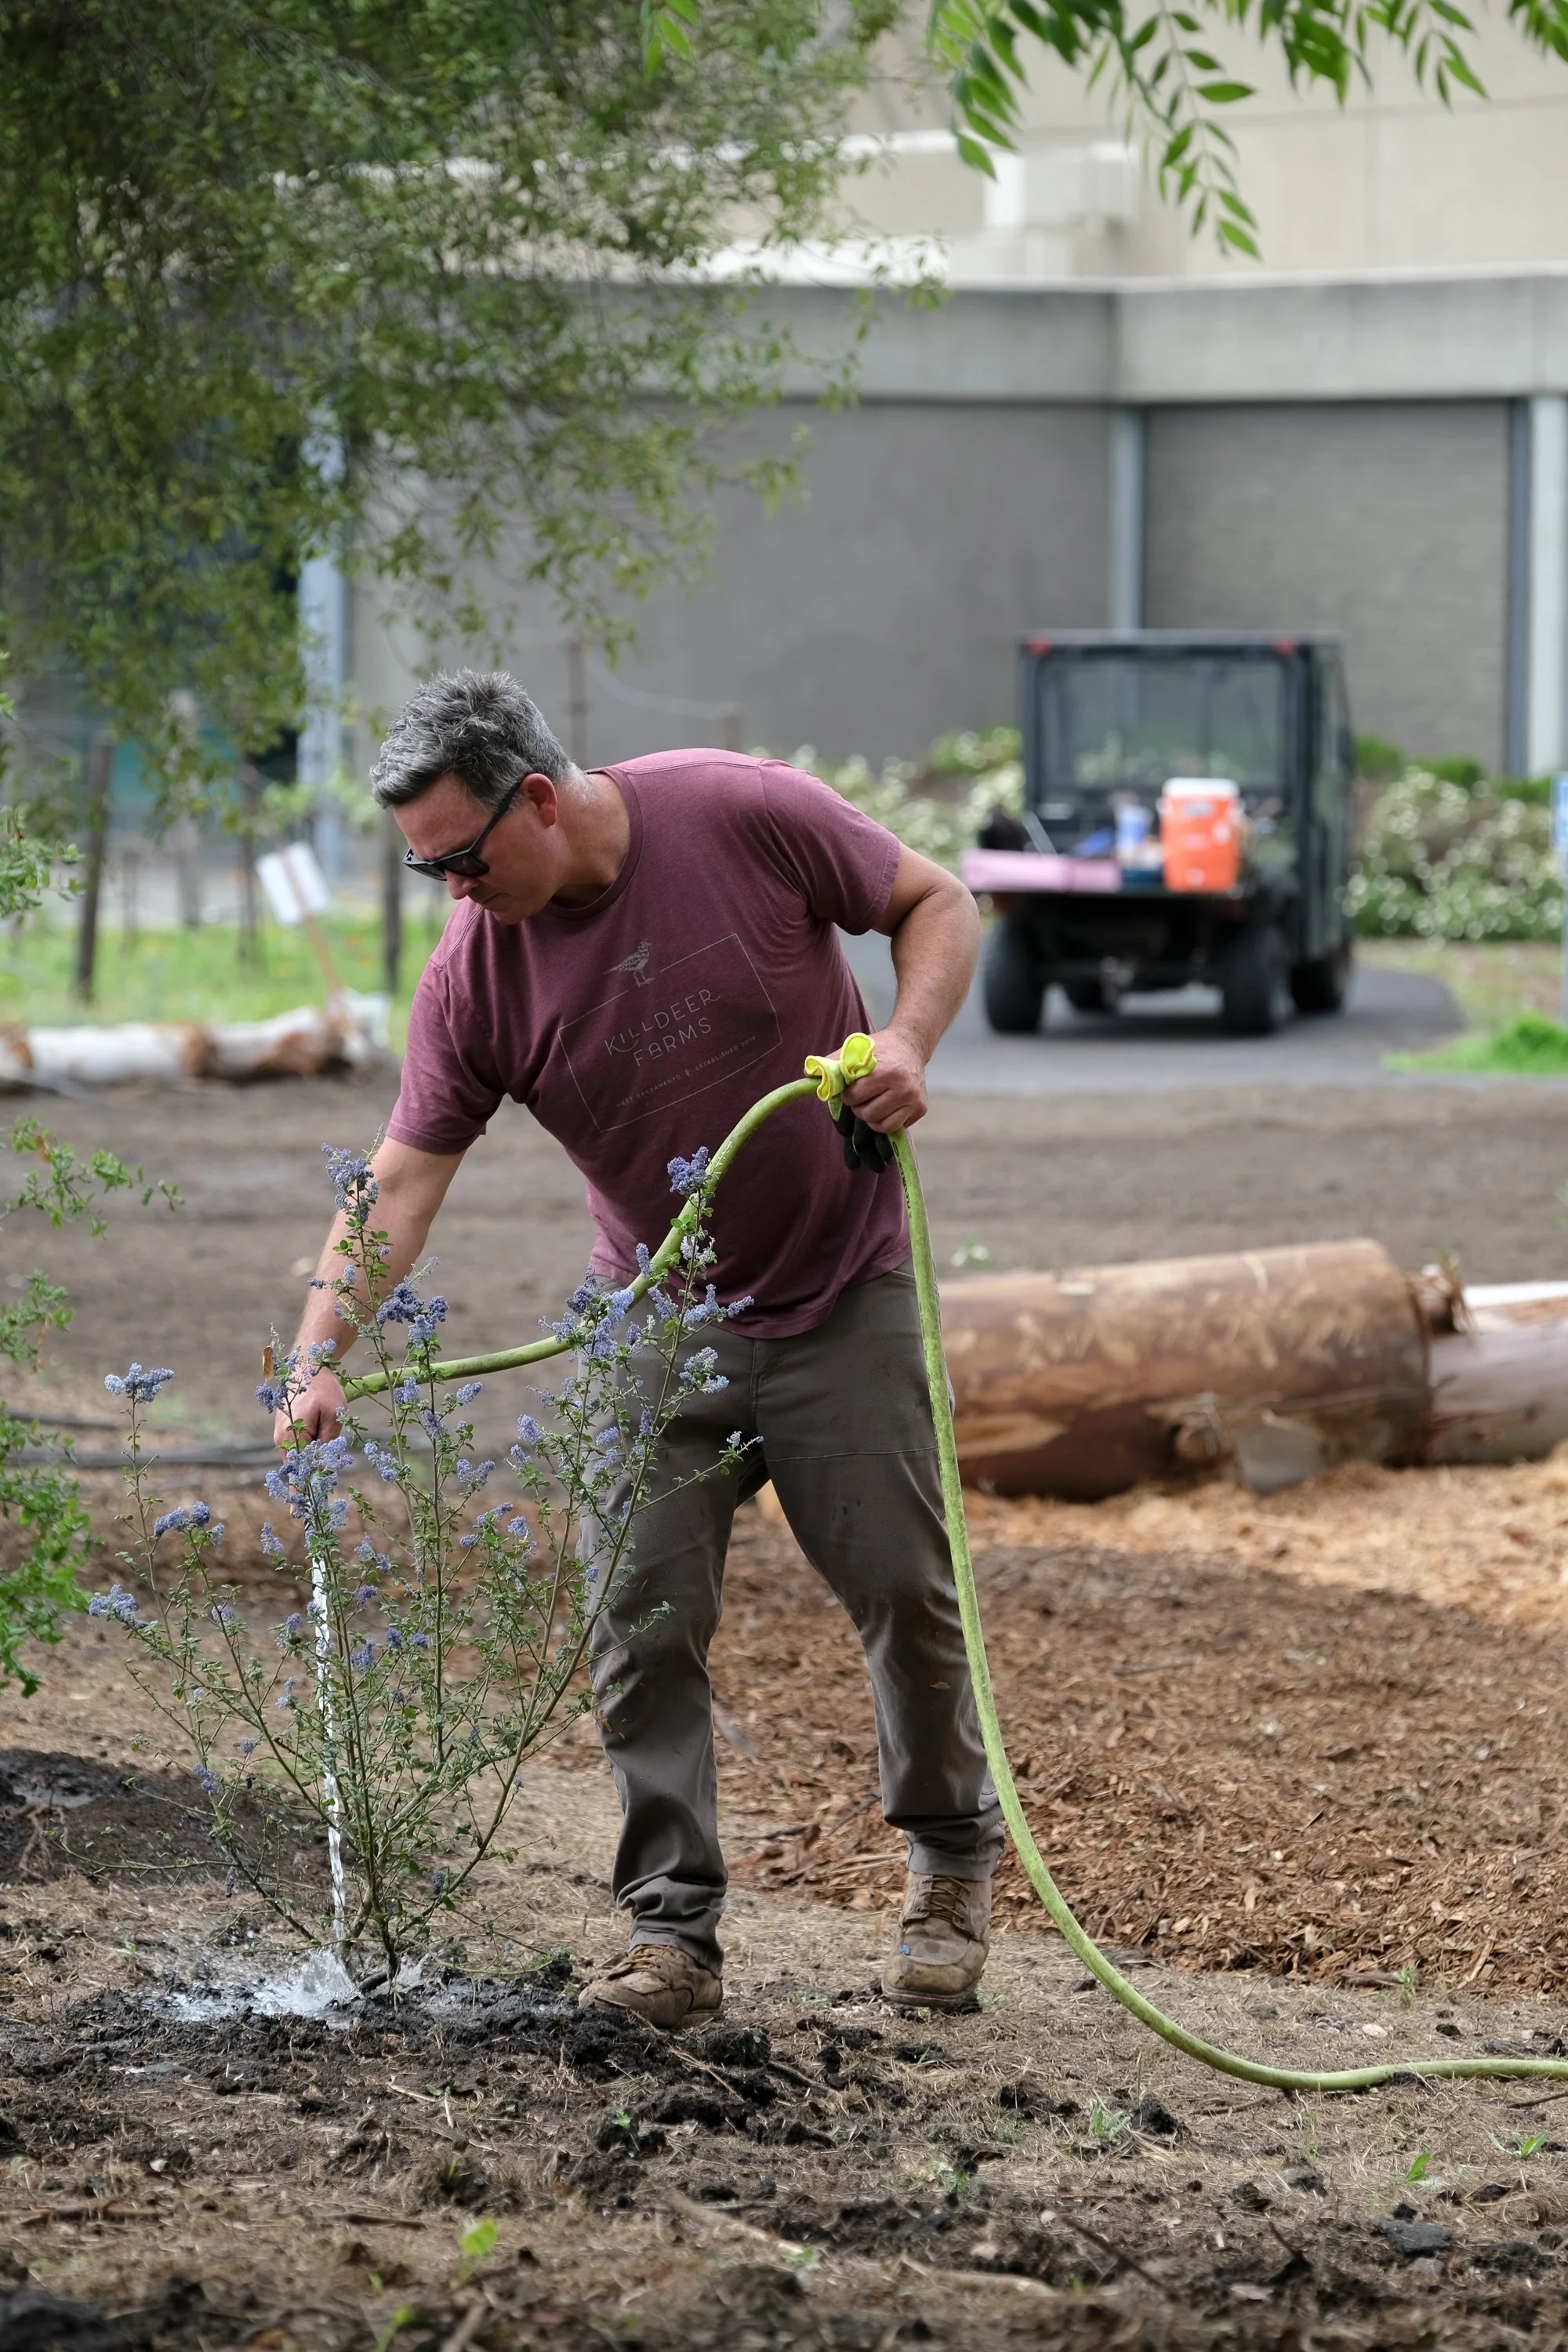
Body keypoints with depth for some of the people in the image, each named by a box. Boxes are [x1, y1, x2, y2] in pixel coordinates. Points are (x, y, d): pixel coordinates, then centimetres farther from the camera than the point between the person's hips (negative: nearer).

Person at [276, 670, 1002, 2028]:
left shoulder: (749, 817, -18)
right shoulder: (473, 973, -12)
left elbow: (935, 905, -5)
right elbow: (406, 1175, -14)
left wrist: (908, 1041, -23)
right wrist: (320, 1355, -25)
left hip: (842, 1290, -2)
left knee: (904, 1587, 1)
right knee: (646, 1624, -6)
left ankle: (953, 1865, 23)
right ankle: (673, 1935, 1)